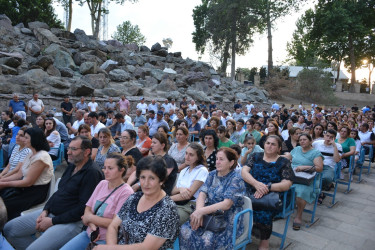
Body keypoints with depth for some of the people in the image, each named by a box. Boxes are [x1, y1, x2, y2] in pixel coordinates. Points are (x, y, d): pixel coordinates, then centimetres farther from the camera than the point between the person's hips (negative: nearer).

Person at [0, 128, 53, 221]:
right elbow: (20, 174, 10)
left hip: (37, 192, -9)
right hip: (25, 187, 9)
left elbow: (28, 182, -19)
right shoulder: (31, 154, 10)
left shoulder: (41, 157, -21)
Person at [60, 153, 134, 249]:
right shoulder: (102, 184, 6)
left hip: (106, 241, -6)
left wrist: (90, 218, -9)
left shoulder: (126, 192, -16)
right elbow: (88, 209, 7)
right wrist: (92, 225, -14)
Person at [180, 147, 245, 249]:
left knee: (207, 239, -31)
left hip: (227, 222, -4)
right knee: (185, 230, -21)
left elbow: (226, 204, -19)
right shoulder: (212, 175, 10)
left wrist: (201, 211, -27)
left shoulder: (236, 179, -9)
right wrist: (198, 211, -21)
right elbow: (202, 194, -1)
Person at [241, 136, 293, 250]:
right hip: (250, 193, 2)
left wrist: (267, 187, -19)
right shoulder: (256, 157, 12)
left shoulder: (284, 162, 7)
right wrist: (256, 183, -19)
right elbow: (244, 171, -1)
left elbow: (287, 184, -4)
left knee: (263, 213, -32)